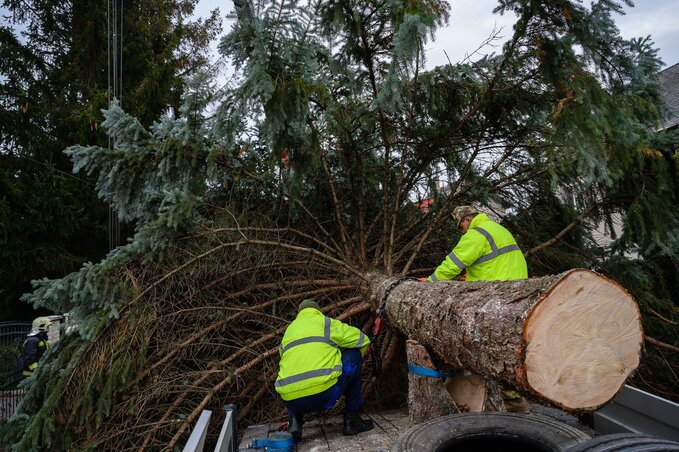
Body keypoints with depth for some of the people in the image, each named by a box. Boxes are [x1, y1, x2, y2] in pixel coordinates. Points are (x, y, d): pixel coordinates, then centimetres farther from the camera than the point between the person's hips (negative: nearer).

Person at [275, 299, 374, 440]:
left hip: (291, 401, 5)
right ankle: (351, 420, 20)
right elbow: (362, 340, 14)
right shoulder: (326, 323, 11)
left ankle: (294, 421, 14)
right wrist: (352, 364, 35)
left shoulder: (289, 330, 26)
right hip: (324, 394, -5)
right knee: (354, 355, 19)